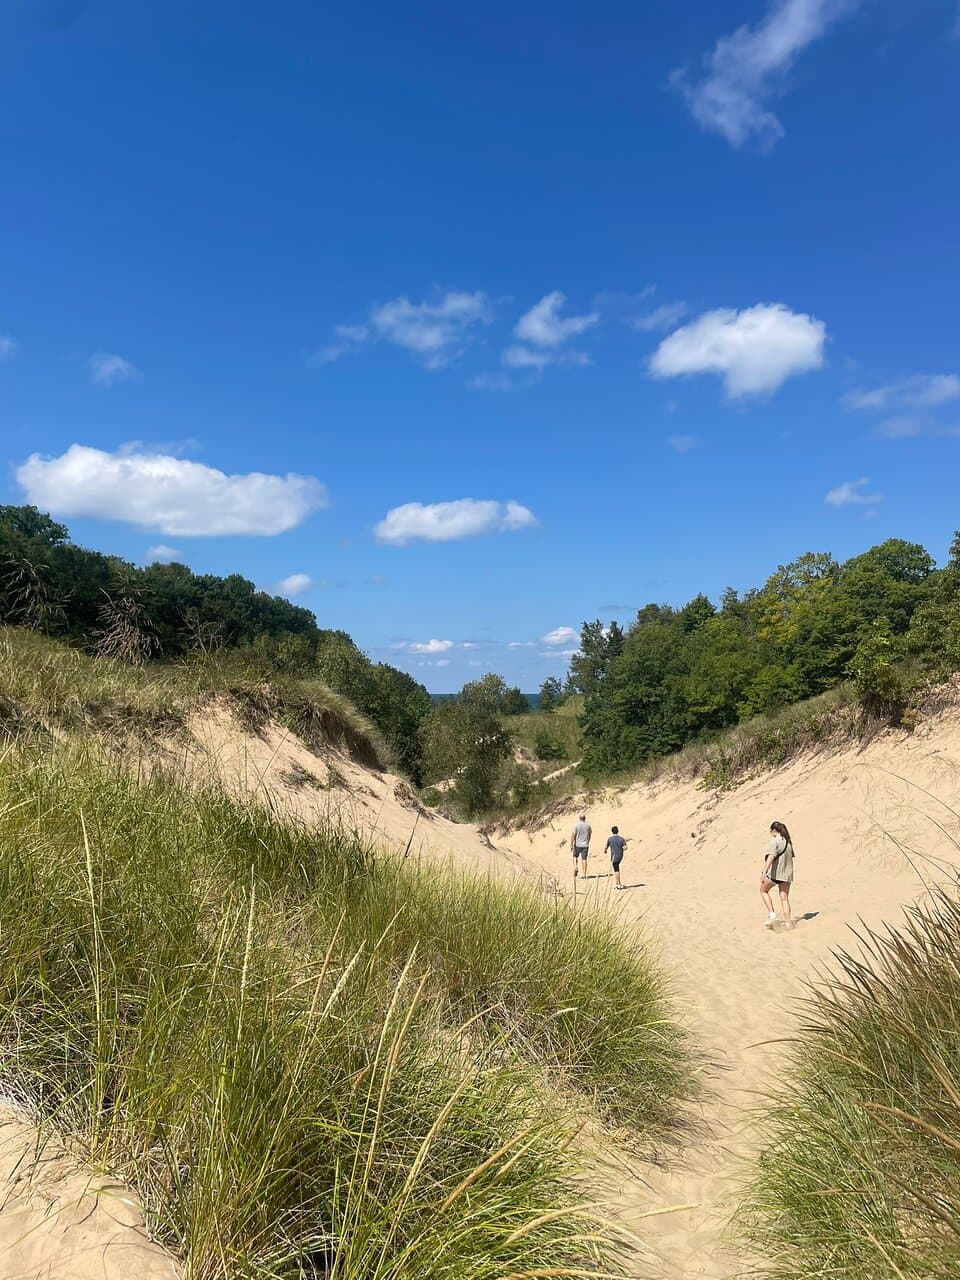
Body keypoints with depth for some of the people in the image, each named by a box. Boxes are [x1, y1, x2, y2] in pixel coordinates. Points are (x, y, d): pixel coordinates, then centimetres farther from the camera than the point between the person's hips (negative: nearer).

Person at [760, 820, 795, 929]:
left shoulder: (774, 841, -13)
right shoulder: (788, 842, 10)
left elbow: (771, 857, -25)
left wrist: (764, 872, -33)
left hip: (774, 873, -6)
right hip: (787, 873, 6)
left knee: (763, 891, 16)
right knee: (784, 898, 9)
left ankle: (772, 914, 5)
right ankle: (788, 923, 5)